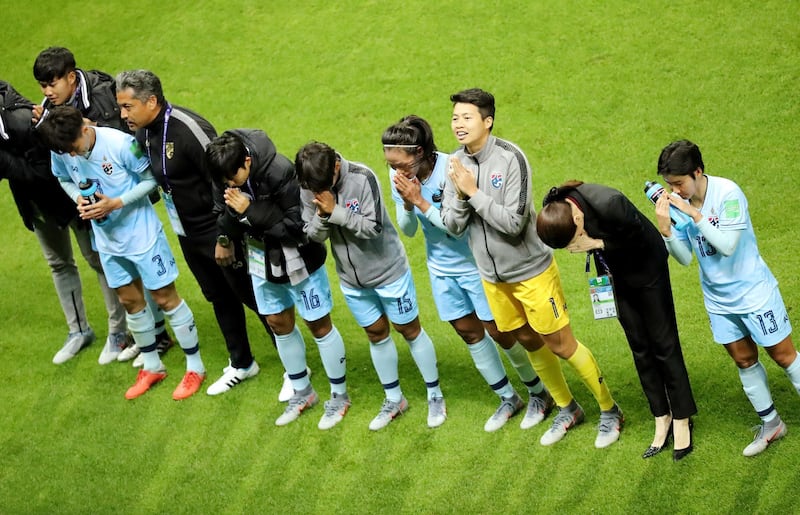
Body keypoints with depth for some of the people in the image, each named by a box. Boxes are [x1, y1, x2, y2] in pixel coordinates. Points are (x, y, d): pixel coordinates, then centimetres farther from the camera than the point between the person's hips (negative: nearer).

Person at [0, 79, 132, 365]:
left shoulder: (24, 121, -34)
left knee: (98, 260, 5)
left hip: (68, 197, -8)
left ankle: (118, 332, 15)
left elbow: (43, 172, -32)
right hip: (36, 202, 8)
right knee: (59, 264, 18)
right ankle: (78, 330, 33)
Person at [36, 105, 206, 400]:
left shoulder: (121, 144, -27)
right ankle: (152, 367, 34)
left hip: (141, 233, -5)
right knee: (130, 301, 17)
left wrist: (116, 203, -26)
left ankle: (195, 367, 17)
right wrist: (79, 199, -15)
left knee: (165, 298, 3)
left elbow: (151, 179, -17)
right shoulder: (60, 152, -12)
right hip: (107, 238, 5)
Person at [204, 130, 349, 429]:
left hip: (298, 258, -7)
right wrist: (234, 213, -26)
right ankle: (302, 392, 36)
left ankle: (339, 396, 22)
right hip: (263, 258, 7)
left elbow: (299, 226, -29)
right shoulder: (229, 183, -11)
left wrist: (251, 211, -31)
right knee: (279, 323, 17)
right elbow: (229, 228, -3)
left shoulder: (281, 173, -31)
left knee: (319, 325, 6)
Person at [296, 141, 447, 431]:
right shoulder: (309, 188, -10)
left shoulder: (362, 178, -25)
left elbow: (373, 227, -27)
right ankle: (394, 399, 31)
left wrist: (335, 211, -32)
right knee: (377, 335, 16)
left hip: (388, 271, -5)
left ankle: (435, 396, 22)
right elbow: (314, 236, -9)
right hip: (351, 279, 5)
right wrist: (322, 215, -29)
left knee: (410, 330, 8)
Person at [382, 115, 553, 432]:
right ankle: (508, 398, 31)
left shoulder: (450, 170, -28)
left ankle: (538, 393, 25)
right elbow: (408, 230, -6)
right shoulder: (398, 176, -12)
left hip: (475, 264, -6)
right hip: (441, 268, 6)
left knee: (499, 332, 3)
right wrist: (407, 204, -25)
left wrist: (420, 200, -32)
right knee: (469, 334, 14)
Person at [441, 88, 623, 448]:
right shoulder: (456, 163, -3)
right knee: (530, 342, 18)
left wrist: (474, 192, -26)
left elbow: (514, 222, -27)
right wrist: (460, 195, -22)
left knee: (561, 345, 0)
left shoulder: (510, 158, -22)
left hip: (531, 270, -6)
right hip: (492, 276, 6)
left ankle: (609, 410, 18)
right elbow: (452, 226, -4)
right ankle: (567, 409, 36)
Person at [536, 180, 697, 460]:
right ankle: (662, 418, 19)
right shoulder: (554, 212, -21)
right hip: (616, 274, 5)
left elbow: (639, 238, -24)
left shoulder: (610, 204, -40)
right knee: (639, 347, 9)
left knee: (663, 343, 3)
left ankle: (681, 420, 14)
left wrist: (597, 243, -31)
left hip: (646, 266, -5)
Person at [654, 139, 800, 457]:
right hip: (719, 300, 5)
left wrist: (695, 215, -30)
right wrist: (665, 230, -22)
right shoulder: (678, 204, -7)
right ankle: (770, 424, 27)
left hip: (753, 291, -5)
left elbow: (727, 245, -27)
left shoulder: (727, 193, -22)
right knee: (744, 360, 13)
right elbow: (685, 258, -5)